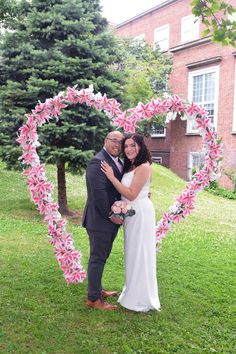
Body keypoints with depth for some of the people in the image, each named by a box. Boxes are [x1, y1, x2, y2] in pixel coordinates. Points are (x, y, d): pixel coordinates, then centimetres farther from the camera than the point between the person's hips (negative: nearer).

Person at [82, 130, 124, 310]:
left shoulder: (118, 162, 12)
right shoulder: (98, 162, -18)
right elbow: (98, 192, -24)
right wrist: (110, 214, -19)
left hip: (111, 219, 10)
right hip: (100, 220, -10)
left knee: (102, 256, 21)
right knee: (98, 258, 2)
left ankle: (97, 289, 38)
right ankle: (93, 298, 16)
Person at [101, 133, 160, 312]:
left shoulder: (143, 167, -17)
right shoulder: (131, 166, 10)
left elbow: (131, 194, -22)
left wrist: (112, 177, -20)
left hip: (140, 214, -9)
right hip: (132, 214, 9)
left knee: (139, 254, 2)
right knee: (133, 254, 18)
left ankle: (141, 299, 18)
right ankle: (134, 291, 35)